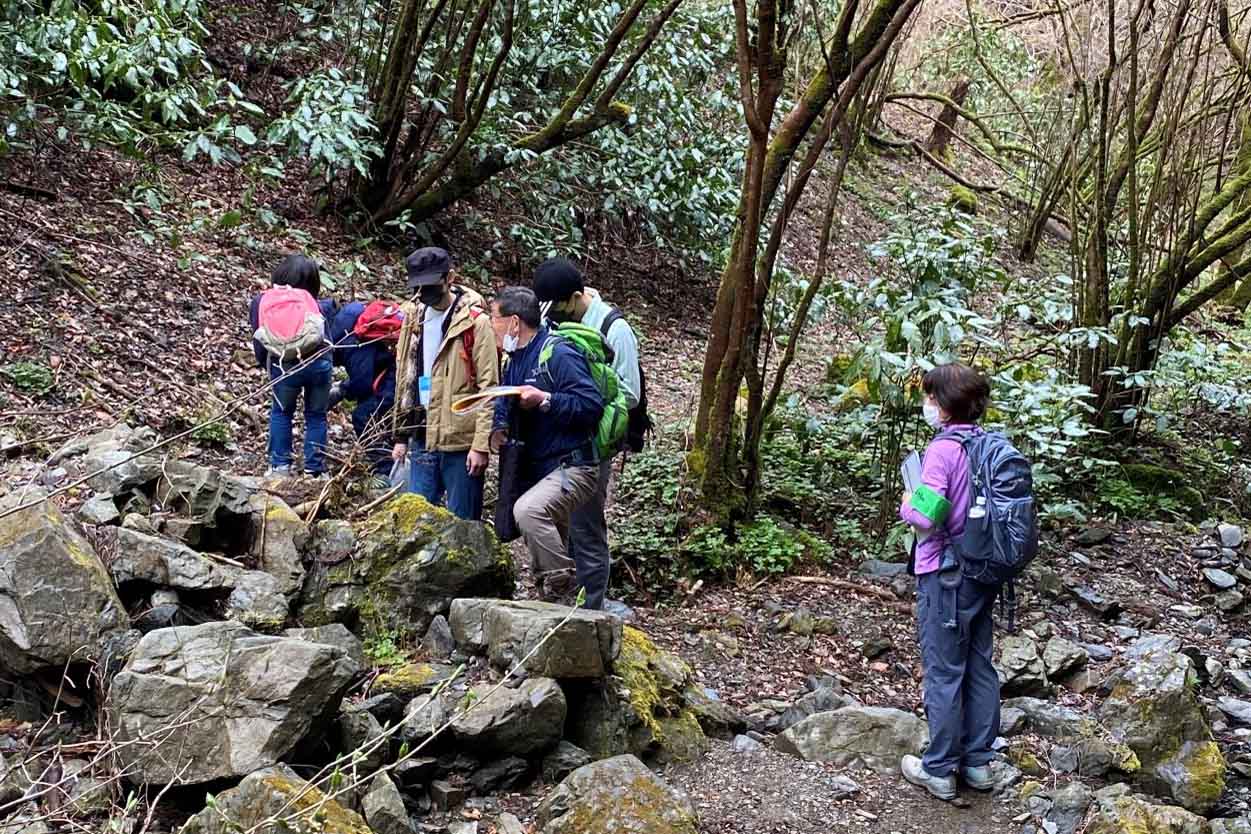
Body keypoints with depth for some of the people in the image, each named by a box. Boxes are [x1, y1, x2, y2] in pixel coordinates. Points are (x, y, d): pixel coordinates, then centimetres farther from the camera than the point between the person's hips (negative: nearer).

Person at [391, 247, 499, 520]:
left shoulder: (475, 322, -8)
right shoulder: (414, 319, 12)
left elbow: (488, 388, -11)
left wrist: (481, 444, -16)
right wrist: (401, 436, 15)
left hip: (462, 445, -6)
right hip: (423, 441, 6)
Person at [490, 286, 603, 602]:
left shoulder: (558, 355, -15)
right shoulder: (514, 361, 13)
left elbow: (591, 404, -22)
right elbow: (503, 402, 22)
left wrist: (545, 399, -26)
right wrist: (500, 428, 1)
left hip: (571, 467, -10)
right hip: (536, 470, 10)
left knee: (528, 510, -33)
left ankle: (563, 585, -21)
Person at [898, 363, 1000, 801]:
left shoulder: (943, 448, -20)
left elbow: (927, 515, -28)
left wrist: (907, 503, -7)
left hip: (945, 577, -7)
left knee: (944, 674, 3)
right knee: (980, 667, 15)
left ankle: (939, 770, 13)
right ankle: (978, 761, 25)